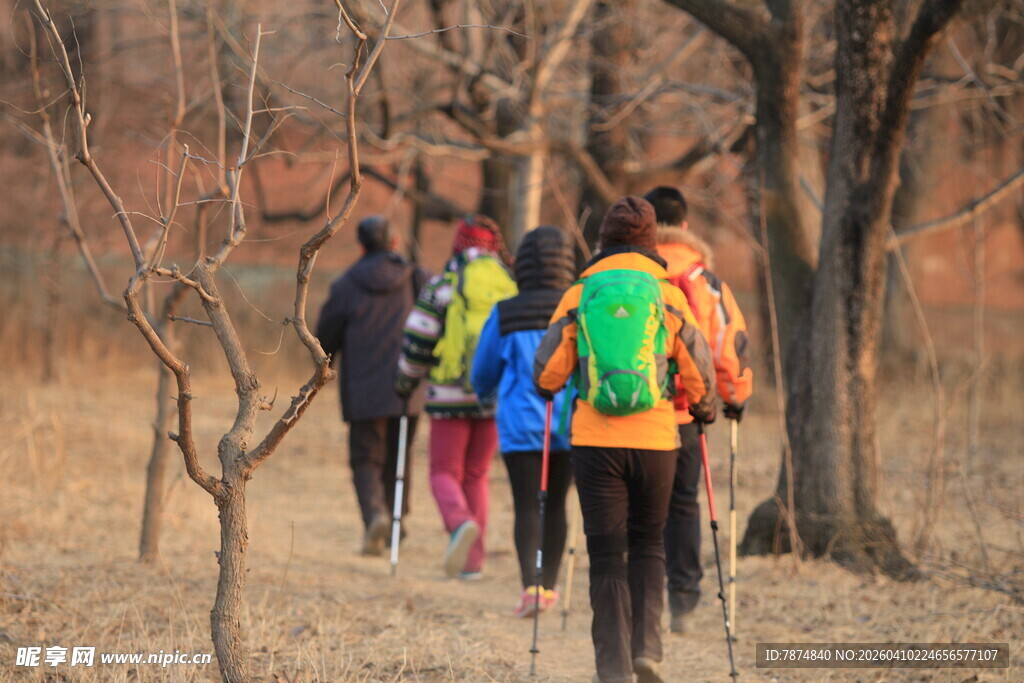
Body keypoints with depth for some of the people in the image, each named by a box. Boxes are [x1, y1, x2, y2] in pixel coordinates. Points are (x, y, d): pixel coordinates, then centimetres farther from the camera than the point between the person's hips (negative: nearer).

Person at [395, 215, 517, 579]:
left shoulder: (443, 286, -5)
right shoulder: (512, 287, 4)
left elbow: (417, 341, -5)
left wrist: (405, 381, 11)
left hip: (451, 397, -3)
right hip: (495, 398, 3)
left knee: (445, 473, 4)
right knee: (476, 476, 15)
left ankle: (461, 523, -27)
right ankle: (473, 560, 10)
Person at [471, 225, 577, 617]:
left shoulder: (506, 315, -3)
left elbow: (483, 371, 9)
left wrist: (484, 393, 30)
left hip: (522, 423, -2)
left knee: (526, 507, -4)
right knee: (556, 504, 16)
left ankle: (529, 585, -22)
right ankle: (549, 585, 24)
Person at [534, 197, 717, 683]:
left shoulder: (577, 297, 2)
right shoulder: (668, 297, 2)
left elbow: (546, 374, 2)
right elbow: (698, 374, 4)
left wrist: (550, 389, 26)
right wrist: (704, 408, 26)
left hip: (595, 440, 0)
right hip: (655, 439, 0)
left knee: (606, 555, 5)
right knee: (647, 543, 18)